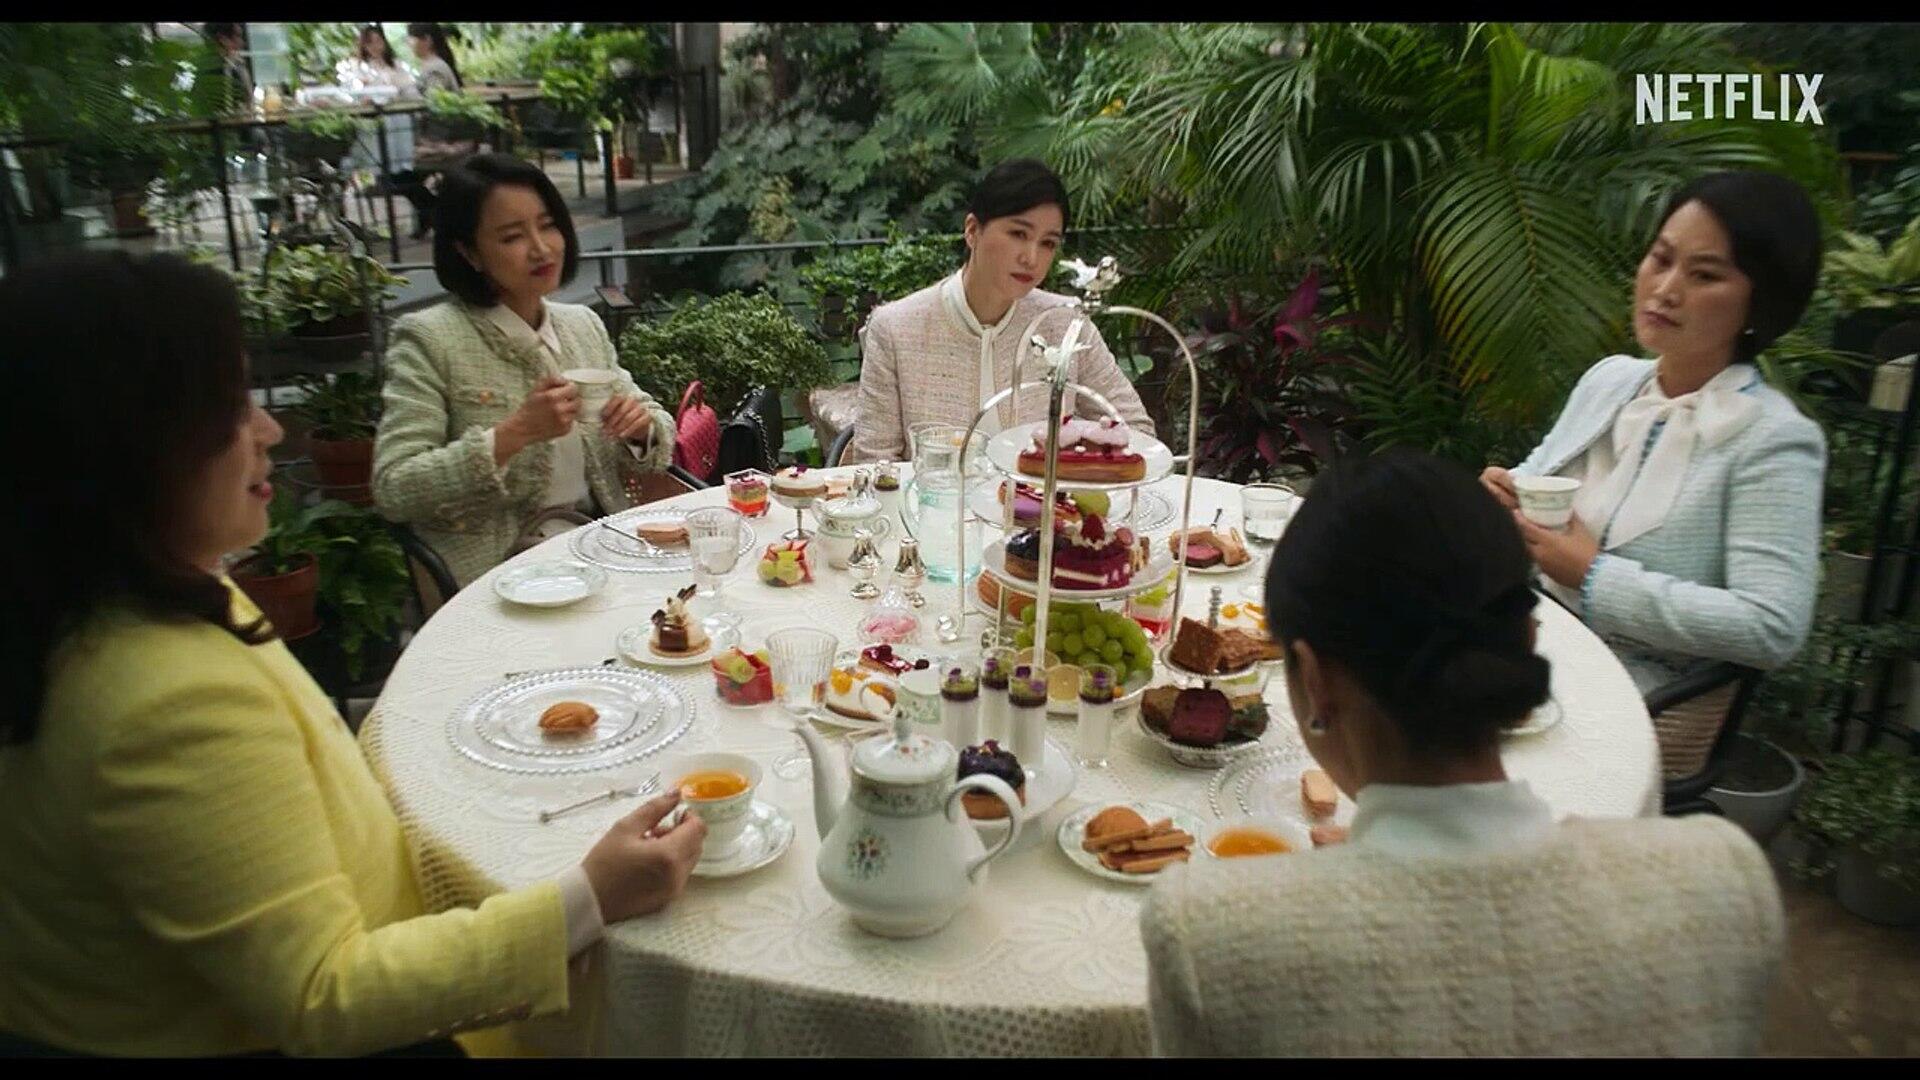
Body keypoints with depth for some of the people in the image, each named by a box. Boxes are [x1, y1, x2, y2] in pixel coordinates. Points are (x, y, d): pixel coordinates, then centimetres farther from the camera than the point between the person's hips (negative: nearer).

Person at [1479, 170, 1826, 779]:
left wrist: (1594, 576, -20)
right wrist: (1504, 497, -7)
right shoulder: (1609, 378, 7)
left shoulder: (1772, 441, -13)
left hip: (1643, 701, -6)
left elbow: (1772, 629, -20)